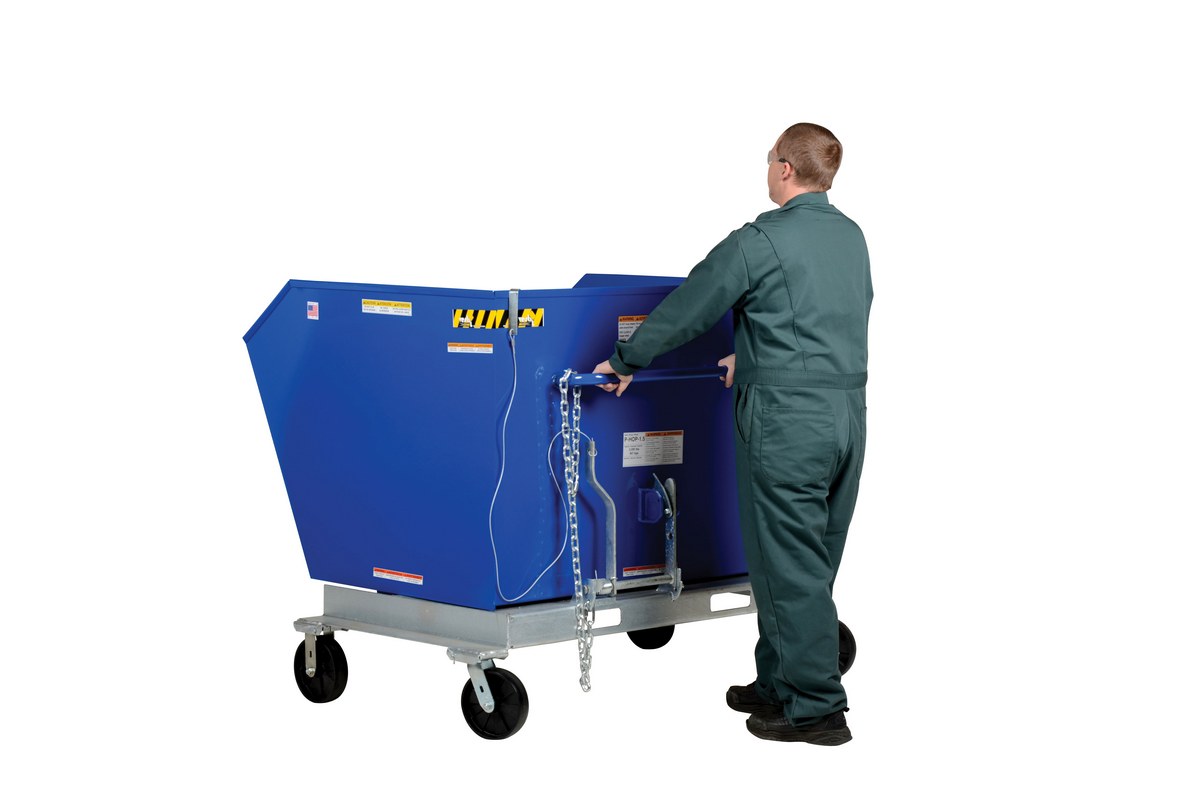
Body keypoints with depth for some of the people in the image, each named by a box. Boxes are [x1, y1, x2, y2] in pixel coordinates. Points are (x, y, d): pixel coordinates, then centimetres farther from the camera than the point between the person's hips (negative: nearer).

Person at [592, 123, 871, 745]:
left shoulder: (760, 242, -11)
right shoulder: (852, 237, 12)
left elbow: (687, 309, -4)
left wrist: (625, 361, 9)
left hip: (788, 419, -8)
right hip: (849, 410, 8)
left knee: (790, 567, -2)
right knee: (811, 564, 13)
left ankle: (816, 708, 1)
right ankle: (778, 685, 23)